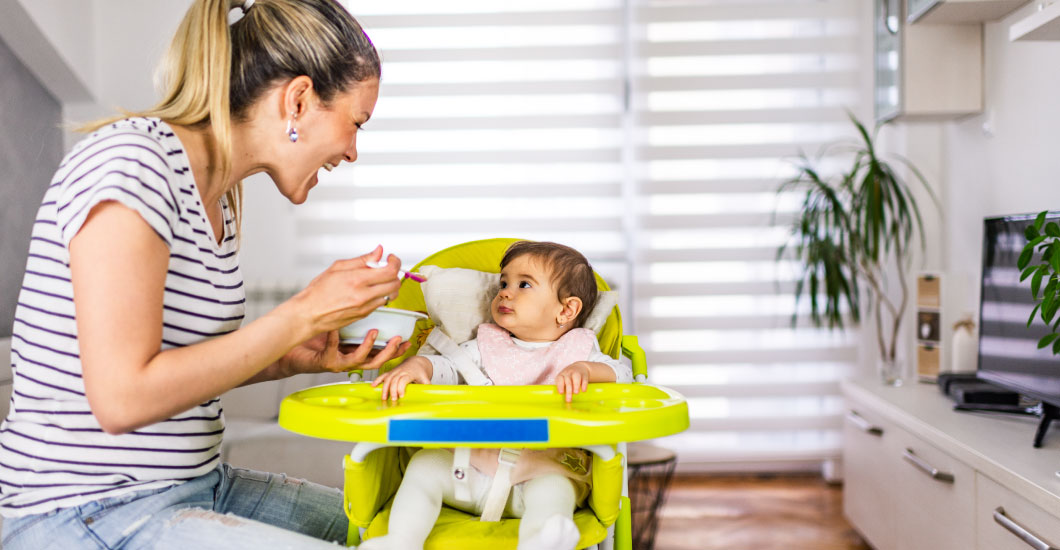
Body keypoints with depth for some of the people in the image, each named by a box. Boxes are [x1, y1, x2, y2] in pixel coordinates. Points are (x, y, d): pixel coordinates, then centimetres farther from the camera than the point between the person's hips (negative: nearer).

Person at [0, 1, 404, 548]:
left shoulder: (218, 191, 9)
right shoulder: (128, 161, -19)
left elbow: (187, 367, 11)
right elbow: (122, 397, -24)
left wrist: (294, 359, -4)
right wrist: (303, 314, -19)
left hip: (194, 488, 9)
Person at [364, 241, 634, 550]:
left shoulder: (577, 350, 8)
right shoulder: (488, 345, 16)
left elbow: (622, 374, -3)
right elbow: (447, 367, 7)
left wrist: (584, 369, -24)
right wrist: (416, 365, -16)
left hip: (544, 468, -3)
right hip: (475, 462, 4)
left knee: (552, 488, -34)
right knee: (426, 462, -15)